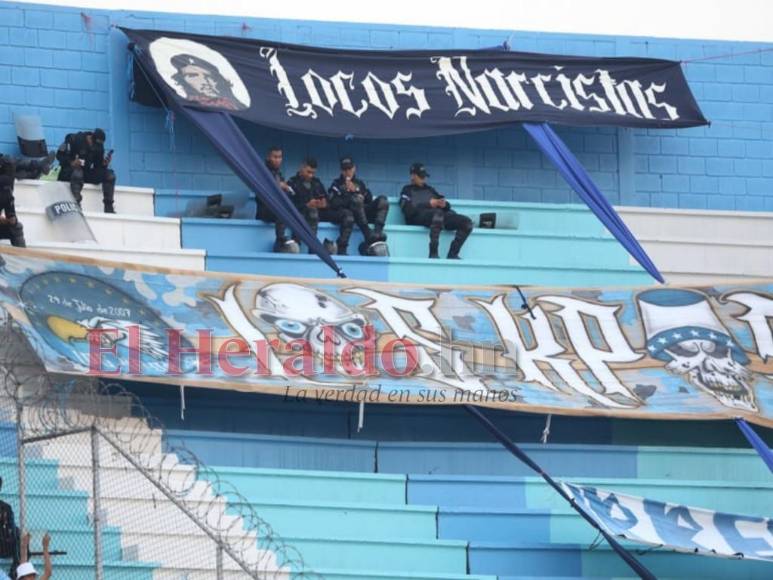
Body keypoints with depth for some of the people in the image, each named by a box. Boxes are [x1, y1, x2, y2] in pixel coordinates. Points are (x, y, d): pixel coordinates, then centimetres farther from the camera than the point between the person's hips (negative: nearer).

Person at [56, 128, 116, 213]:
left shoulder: (99, 147, 2)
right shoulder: (75, 140, -14)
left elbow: (98, 166, 6)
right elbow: (59, 155, -13)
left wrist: (104, 163, -17)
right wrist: (71, 162, -30)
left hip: (86, 172, 6)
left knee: (110, 175, -12)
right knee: (77, 173, -41)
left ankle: (108, 208, -14)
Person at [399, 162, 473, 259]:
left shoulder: (430, 189, 33)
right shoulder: (407, 190, 17)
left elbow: (447, 206, 25)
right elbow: (408, 210, -3)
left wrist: (445, 204, 0)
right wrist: (428, 204, -9)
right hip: (417, 218, -6)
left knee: (467, 222, -17)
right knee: (437, 213, -42)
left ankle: (452, 254, -20)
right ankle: (433, 254, -42)